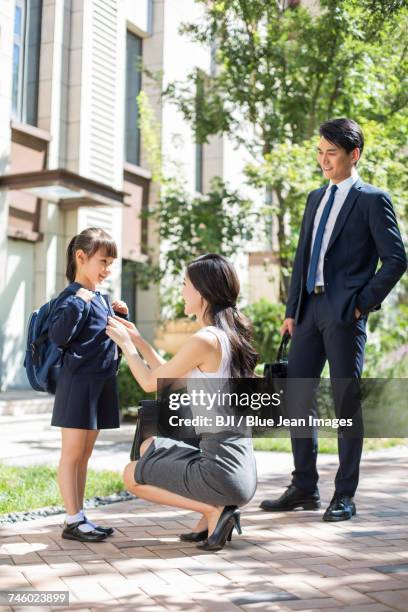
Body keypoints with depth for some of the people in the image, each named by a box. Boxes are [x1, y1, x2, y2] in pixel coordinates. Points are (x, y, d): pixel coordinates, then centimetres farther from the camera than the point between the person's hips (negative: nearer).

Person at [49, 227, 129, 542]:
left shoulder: (101, 299, 15)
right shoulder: (73, 296, -10)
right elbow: (59, 336, -23)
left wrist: (119, 316, 10)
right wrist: (77, 303, -28)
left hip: (101, 382, 9)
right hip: (78, 381, -9)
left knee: (85, 454, 12)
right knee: (72, 453, -2)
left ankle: (80, 516, 19)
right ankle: (73, 521, 2)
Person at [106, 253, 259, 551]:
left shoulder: (204, 340, -19)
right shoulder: (229, 334, 9)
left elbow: (151, 383, -5)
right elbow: (173, 379, 19)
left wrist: (125, 343, 8)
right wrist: (138, 340, 22)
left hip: (224, 471, -9)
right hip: (243, 468, 9)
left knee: (132, 475, 12)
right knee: (150, 448, 27)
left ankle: (214, 510, -1)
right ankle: (214, 511, 12)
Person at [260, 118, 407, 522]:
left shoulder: (372, 200, -2)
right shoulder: (316, 199, 18)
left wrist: (364, 302, -10)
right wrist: (291, 311, 11)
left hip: (344, 313, -7)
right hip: (310, 310, 7)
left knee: (346, 402, -1)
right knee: (296, 396, 7)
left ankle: (344, 496, 9)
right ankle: (304, 489, 18)